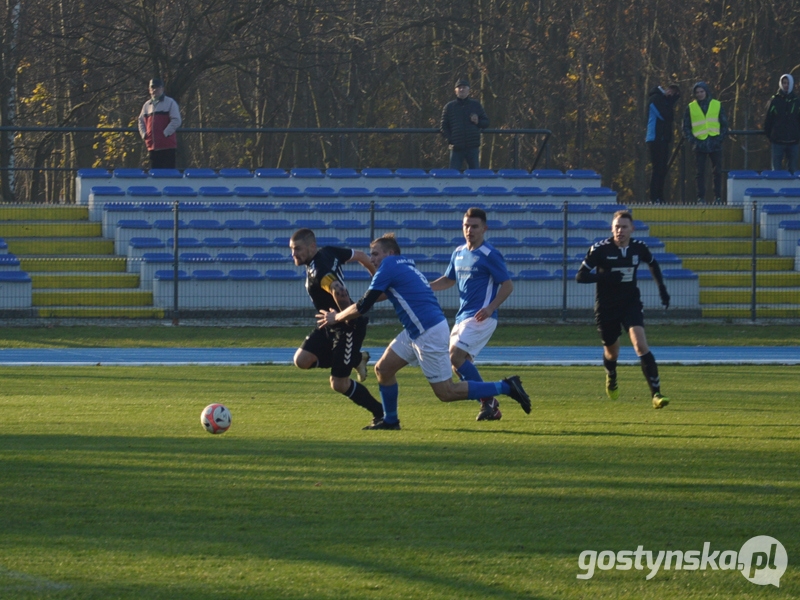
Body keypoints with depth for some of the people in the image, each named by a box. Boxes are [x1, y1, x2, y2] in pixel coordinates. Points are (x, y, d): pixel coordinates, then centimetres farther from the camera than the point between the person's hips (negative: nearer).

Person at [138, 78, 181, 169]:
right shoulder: (147, 105, 16)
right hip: (152, 146, 6)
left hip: (167, 146, -6)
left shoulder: (170, 103, -1)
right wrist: (144, 134, 7)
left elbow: (176, 121, -8)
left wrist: (165, 133, -14)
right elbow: (141, 121, 23)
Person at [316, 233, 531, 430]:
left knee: (446, 392, -6)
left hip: (429, 333, -10)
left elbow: (363, 306, -10)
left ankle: (506, 387, -4)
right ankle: (390, 420, 20)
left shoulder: (389, 266, -11)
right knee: (383, 369, 12)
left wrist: (336, 318, 4)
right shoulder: (404, 266, 16)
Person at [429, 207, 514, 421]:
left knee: (456, 357, -20)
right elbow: (449, 280, 26)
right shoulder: (458, 253, 13)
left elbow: (507, 285, -10)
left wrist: (490, 308, -23)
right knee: (458, 363, 6)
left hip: (480, 318, -9)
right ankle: (490, 405, 13)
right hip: (463, 316, 9)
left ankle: (488, 401, -13)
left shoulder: (490, 255, -10)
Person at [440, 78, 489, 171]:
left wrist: (478, 122, -7)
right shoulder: (449, 107, 8)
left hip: (473, 147, 1)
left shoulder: (476, 105, 11)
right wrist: (450, 139, -5)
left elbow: (486, 122, 15)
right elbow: (443, 126, 10)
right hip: (456, 148, -1)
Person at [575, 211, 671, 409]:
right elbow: (580, 276, -13)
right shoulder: (600, 249, -14)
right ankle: (611, 379, 52)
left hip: (631, 303, 1)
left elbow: (653, 264, 20)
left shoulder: (639, 248, -3)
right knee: (612, 352, 15)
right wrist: (607, 277, -26)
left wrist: (661, 287, 13)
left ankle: (656, 394, -21)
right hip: (606, 308, -1)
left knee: (641, 345, -19)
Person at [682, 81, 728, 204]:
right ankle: (701, 198, 2)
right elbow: (686, 127, 9)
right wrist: (692, 141, -4)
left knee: (717, 172, 1)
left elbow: (724, 125, 10)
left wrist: (721, 138, -3)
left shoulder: (717, 105, 7)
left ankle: (718, 197, 7)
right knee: (700, 172, -2)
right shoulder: (691, 108, 7)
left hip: (715, 144, 0)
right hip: (700, 145, 0)